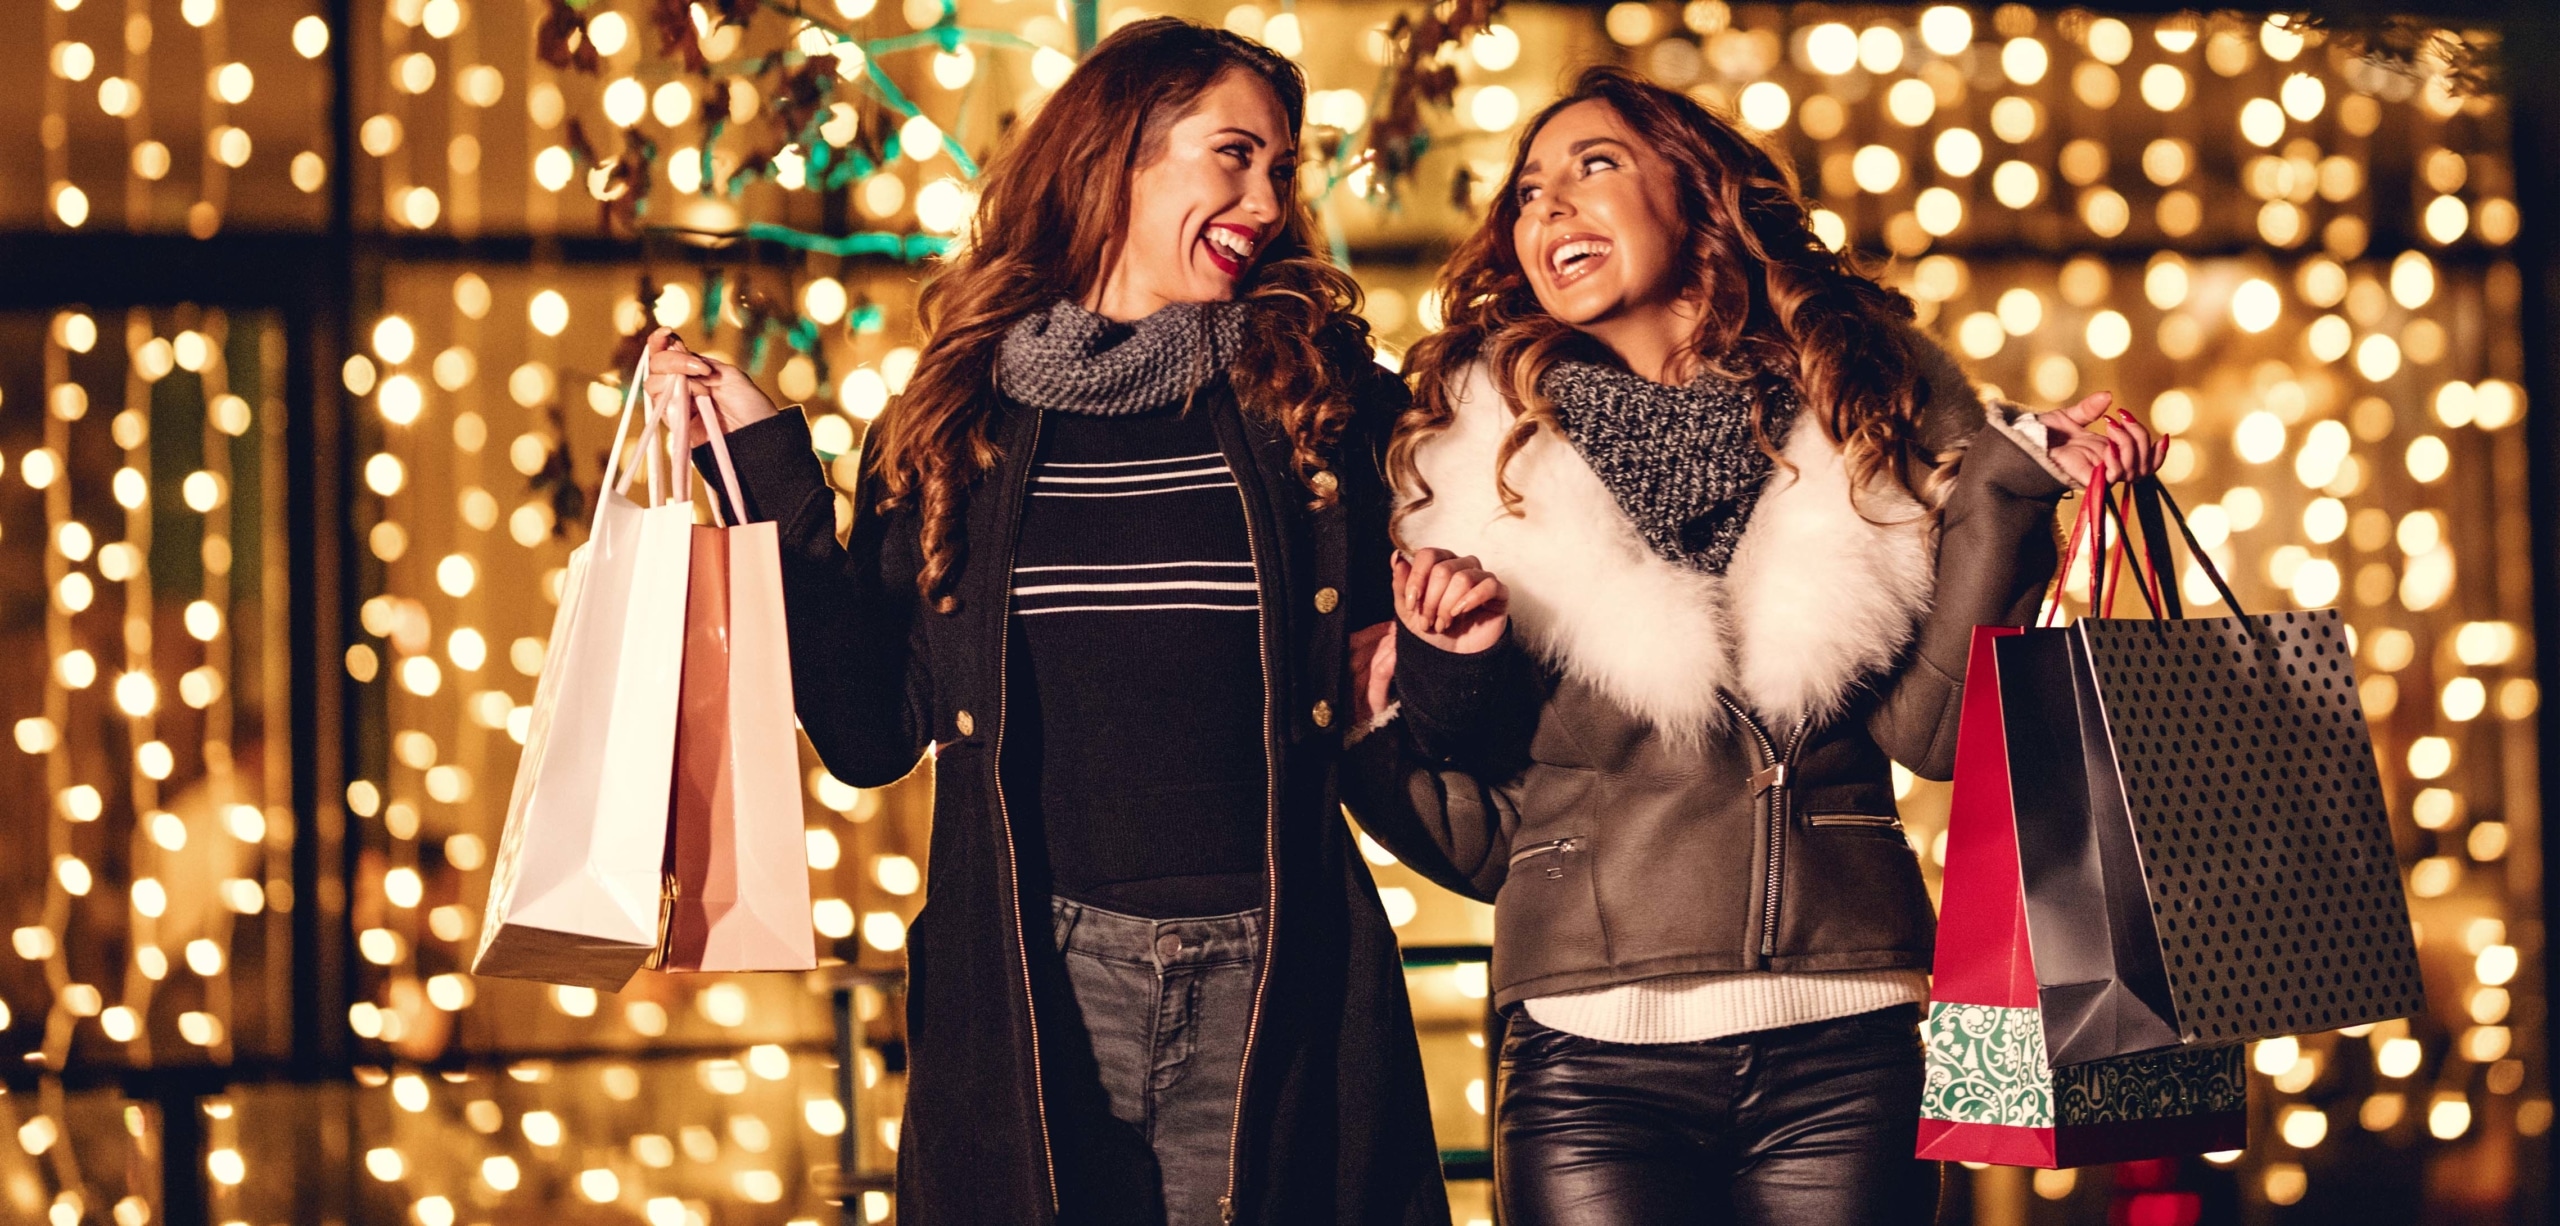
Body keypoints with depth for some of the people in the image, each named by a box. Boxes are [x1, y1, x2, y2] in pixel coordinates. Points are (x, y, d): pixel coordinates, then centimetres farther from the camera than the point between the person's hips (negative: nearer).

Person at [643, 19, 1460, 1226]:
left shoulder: (1320, 400, 8)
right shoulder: (956, 424, 8)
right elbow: (873, 736, 3)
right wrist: (766, 461, 2)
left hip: (1272, 990, 0)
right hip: (1028, 992, 0)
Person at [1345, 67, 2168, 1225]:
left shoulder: (1861, 408, 8)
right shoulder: (1482, 452, 4)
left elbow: (1928, 729, 0)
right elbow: (1478, 840, 4)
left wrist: (2004, 494, -3)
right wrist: (1438, 687, -13)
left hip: (1845, 1050, 1)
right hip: (1593, 1057, -1)